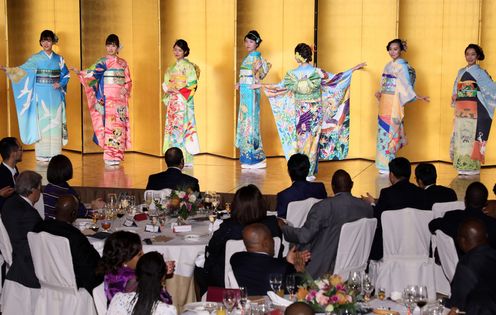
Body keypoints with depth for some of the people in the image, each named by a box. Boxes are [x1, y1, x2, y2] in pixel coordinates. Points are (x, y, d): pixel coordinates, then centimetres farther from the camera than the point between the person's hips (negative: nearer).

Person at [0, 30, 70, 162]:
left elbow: (65, 75, 11)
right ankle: (42, 154, 2)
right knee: (42, 121, -2)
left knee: (55, 122, 2)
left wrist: (60, 84, -8)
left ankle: (54, 153, 7)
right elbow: (22, 70, -2)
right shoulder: (35, 58, 1)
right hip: (41, 94, -2)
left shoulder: (59, 59, 7)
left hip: (55, 95, 2)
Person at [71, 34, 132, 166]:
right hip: (107, 98, -3)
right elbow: (94, 71, -11)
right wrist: (80, 72, -27)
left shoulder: (123, 63, 14)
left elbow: (128, 81, 15)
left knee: (119, 124, 0)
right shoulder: (103, 61, 4)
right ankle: (109, 156, -9)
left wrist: (125, 88, -6)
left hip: (120, 98, 3)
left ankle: (117, 154, 6)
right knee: (109, 123, -10)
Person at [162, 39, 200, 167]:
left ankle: (185, 159, -9)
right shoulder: (173, 67, 18)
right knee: (172, 126, 5)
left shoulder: (187, 65, -5)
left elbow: (192, 83, -13)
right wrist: (168, 89, 1)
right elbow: (167, 83, 22)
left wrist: (177, 90, -14)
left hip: (183, 101, -8)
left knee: (181, 126, -11)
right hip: (173, 101, 8)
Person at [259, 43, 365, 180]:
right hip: (316, 111, 0)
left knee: (302, 138, 10)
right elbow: (336, 78, 0)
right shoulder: (317, 72, -9)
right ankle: (309, 172, 8)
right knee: (313, 139, 6)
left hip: (300, 111, 0)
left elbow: (280, 87, 2)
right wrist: (354, 68, 10)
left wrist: (261, 85, 16)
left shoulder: (292, 74, -9)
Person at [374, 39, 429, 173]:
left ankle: (389, 165, -3)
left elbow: (406, 85, -11)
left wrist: (417, 96, -22)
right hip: (385, 102, 8)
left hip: (394, 102, -8)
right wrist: (379, 93, 5)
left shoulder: (402, 65, -6)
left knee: (390, 131, -7)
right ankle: (384, 164, 12)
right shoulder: (389, 65, 17)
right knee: (383, 130, 7)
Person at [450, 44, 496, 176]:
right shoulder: (461, 72, 16)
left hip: (473, 109, -6)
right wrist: (454, 97, 3)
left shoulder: (480, 72, -1)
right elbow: (456, 89, 22)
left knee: (471, 135, -7)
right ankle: (462, 166, 12)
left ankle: (472, 167, -2)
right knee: (460, 136, 5)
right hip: (461, 109, 6)